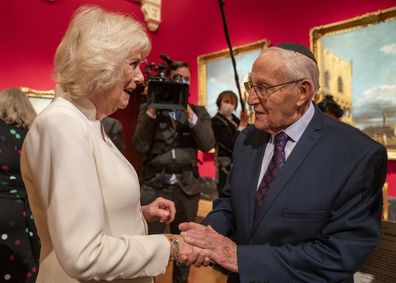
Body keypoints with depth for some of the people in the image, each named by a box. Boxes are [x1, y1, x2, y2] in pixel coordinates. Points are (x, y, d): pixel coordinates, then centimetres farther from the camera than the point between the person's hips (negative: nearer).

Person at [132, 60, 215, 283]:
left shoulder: (199, 112, 7)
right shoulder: (148, 108, 2)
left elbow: (208, 144, -8)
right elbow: (140, 146, -9)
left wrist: (188, 111, -14)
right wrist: (152, 108, -14)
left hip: (187, 187, 2)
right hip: (154, 186, -2)